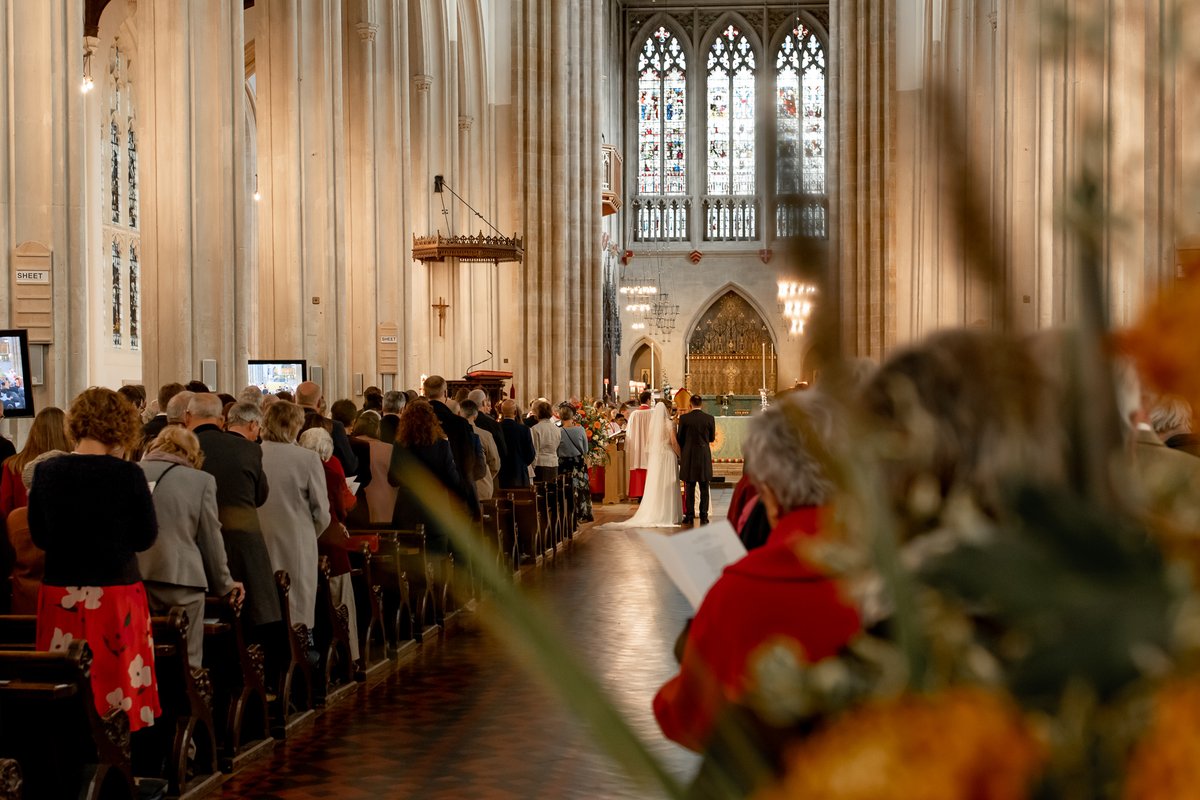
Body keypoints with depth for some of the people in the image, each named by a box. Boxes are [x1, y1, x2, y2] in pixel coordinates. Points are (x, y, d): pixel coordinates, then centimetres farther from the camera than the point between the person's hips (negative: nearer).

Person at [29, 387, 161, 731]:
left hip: (61, 597, 3)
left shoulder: (46, 472, -2)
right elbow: (146, 537, -3)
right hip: (116, 596, -3)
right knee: (118, 684, 5)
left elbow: (39, 537, 8)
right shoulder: (128, 474, -11)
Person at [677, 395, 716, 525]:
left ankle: (689, 516, 7)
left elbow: (680, 438, 1)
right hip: (704, 456, 0)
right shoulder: (710, 418, -4)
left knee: (689, 488, 6)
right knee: (704, 488, 6)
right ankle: (703, 516, 4)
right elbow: (712, 438, 6)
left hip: (688, 456, 0)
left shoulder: (683, 418, -7)